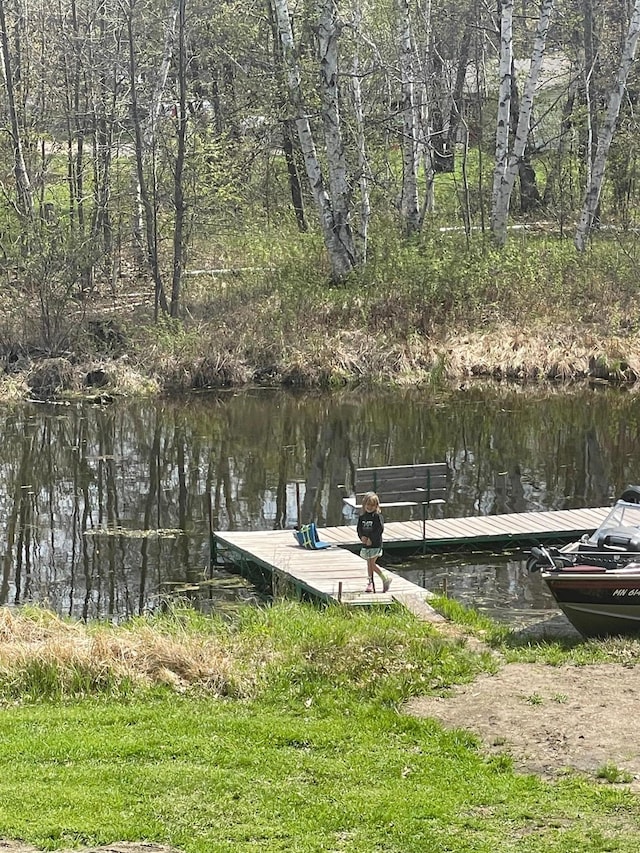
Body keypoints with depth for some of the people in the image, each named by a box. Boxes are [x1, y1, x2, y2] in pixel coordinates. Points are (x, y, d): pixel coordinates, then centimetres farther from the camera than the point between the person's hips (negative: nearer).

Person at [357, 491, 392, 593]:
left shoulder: (378, 516, -9)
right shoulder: (362, 517, 8)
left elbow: (380, 529, -15)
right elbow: (359, 528, 10)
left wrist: (371, 539, -17)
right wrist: (362, 537, -9)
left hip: (375, 544, -6)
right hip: (365, 543, 6)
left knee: (372, 563, -10)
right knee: (369, 563, 11)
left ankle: (385, 579, 3)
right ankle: (371, 583, 18)